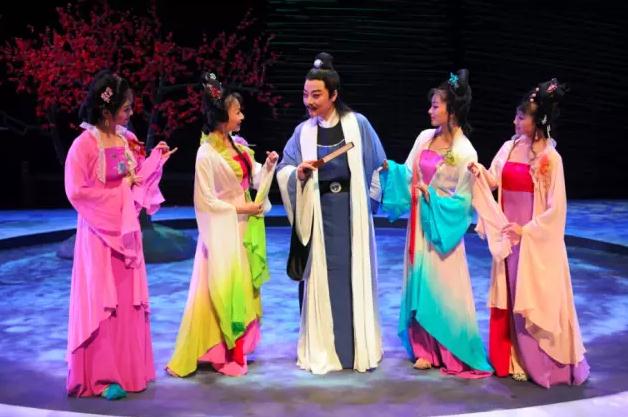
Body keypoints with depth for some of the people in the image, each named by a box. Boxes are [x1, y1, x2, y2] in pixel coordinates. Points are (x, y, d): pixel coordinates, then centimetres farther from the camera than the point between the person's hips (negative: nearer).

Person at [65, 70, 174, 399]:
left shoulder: (126, 139, 5)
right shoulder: (85, 144, -16)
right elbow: (77, 191, -18)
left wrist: (155, 161, 1)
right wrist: (118, 193, -15)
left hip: (126, 229, 7)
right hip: (100, 232, -7)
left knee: (127, 299, 12)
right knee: (102, 302, 1)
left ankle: (127, 368, 24)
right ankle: (103, 376, 11)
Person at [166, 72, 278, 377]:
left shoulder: (237, 145, 6)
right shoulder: (207, 154, -16)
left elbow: (253, 179, 11)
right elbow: (206, 201, -16)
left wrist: (269, 165, -6)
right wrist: (239, 208, -14)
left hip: (243, 229, 8)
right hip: (222, 232, -8)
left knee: (243, 289, 13)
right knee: (221, 291, -2)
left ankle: (235, 349, 25)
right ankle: (219, 353, 11)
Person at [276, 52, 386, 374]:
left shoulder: (357, 124, -2)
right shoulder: (303, 132, 3)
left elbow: (376, 166, 7)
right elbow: (283, 171, 1)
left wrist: (368, 201, 6)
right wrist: (299, 173, -19)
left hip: (351, 213, -1)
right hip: (318, 215, 1)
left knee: (355, 275, 4)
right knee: (321, 278, 4)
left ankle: (359, 347, 17)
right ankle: (321, 350, 14)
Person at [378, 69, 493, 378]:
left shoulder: (464, 153, -13)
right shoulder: (424, 138, 3)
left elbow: (460, 201, -11)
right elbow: (408, 175, 7)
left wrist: (431, 196, -18)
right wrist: (388, 168, -8)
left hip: (442, 227, -6)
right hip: (418, 224, 6)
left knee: (444, 290, 0)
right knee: (420, 285, 11)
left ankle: (454, 354, 16)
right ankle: (426, 349, 23)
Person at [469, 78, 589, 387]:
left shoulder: (550, 158, -14)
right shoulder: (510, 147, 3)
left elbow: (556, 209, -14)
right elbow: (494, 182, 6)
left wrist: (526, 230, -16)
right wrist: (481, 173, -13)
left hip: (536, 240, -6)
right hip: (508, 235, 6)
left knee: (536, 301, 2)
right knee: (509, 299, 11)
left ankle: (542, 364, 16)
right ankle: (515, 359, 24)